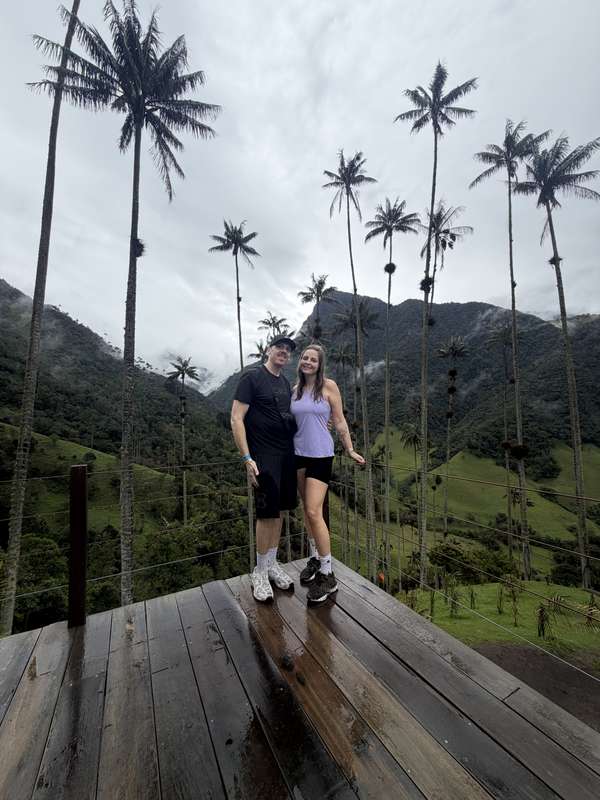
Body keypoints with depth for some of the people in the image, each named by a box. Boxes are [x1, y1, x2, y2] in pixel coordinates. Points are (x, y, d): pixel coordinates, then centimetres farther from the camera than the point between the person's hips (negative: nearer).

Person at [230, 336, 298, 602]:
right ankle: (259, 572, 20)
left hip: (288, 455, 7)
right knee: (267, 513, -1)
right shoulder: (252, 377, -7)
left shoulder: (286, 383, 14)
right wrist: (247, 458, -17)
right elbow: (236, 419, -12)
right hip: (264, 457, -7)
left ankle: (272, 565, 30)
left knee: (279, 511, 13)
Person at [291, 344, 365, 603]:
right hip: (298, 454, 5)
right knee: (306, 509, 15)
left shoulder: (329, 386, -6)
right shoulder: (295, 389, 7)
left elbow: (339, 422, -2)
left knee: (314, 512, -9)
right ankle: (315, 558, 35)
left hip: (320, 455, -5)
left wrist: (350, 450, 0)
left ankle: (327, 576, 7)